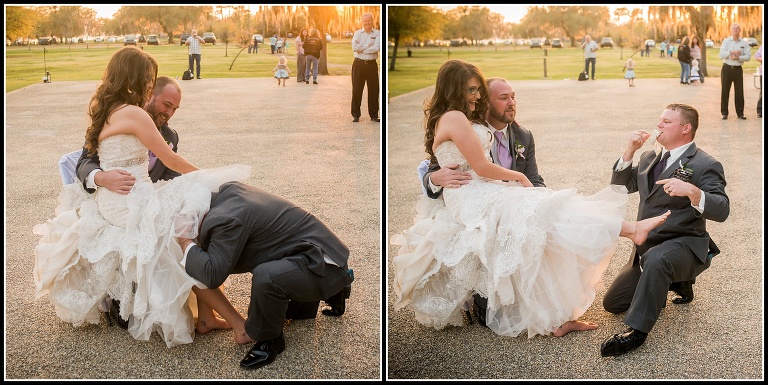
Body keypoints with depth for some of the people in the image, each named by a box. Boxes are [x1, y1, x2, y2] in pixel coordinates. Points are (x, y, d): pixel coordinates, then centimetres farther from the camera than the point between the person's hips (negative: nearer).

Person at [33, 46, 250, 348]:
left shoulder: (106, 111, 13)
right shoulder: (133, 114, -14)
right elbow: (169, 159, -7)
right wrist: (203, 175, 8)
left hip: (113, 206, 10)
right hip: (132, 206, -10)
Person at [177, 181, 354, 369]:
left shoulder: (224, 220, -23)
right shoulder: (229, 190, 3)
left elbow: (213, 274, -24)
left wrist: (186, 243, -12)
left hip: (327, 268, -10)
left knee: (265, 278, -33)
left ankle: (269, 339, -6)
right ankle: (334, 291, 35)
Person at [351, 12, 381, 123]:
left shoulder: (377, 33, 4)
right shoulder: (357, 33, 7)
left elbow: (377, 48, -12)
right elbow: (354, 47, -9)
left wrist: (361, 49, -9)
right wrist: (368, 46, -8)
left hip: (372, 64, 0)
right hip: (359, 64, 0)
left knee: (373, 89, 4)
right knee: (357, 89, 1)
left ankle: (374, 115, 14)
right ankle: (355, 115, 9)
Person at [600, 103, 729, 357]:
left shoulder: (705, 165, -10)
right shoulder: (650, 158, 13)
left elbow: (721, 211, -20)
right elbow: (619, 187, 13)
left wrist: (691, 191, -39)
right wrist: (630, 151, 0)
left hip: (684, 246, -8)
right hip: (646, 248, 8)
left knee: (656, 258, -42)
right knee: (612, 303, 10)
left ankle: (637, 331, -32)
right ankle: (676, 282, 25)